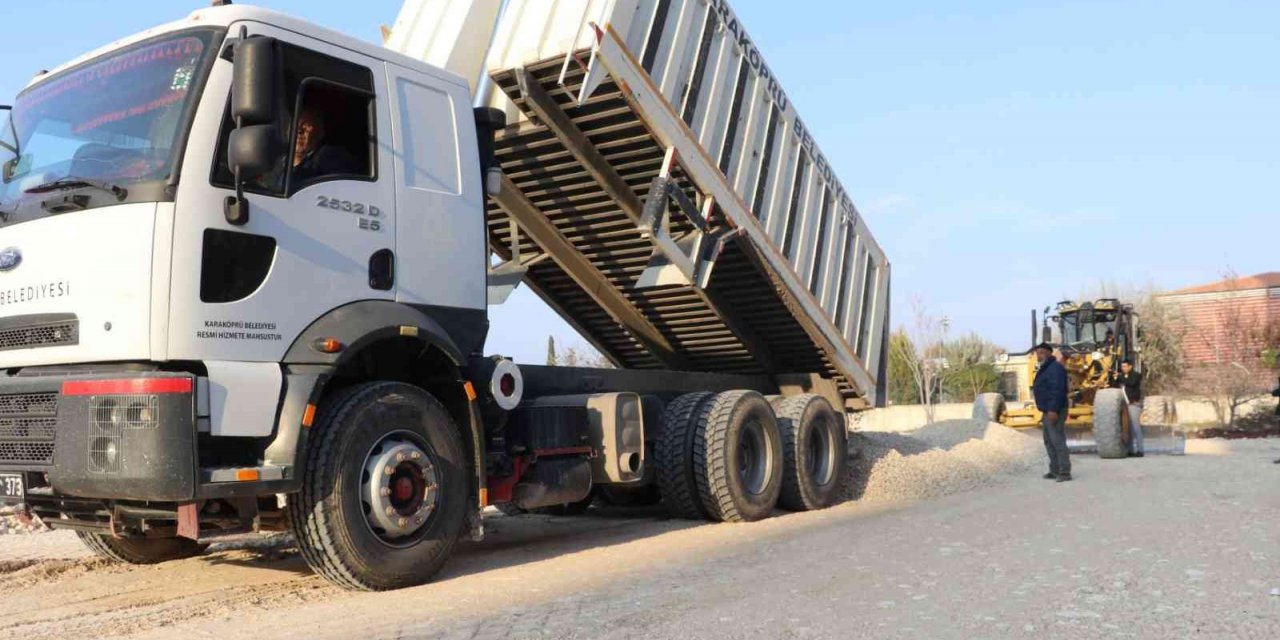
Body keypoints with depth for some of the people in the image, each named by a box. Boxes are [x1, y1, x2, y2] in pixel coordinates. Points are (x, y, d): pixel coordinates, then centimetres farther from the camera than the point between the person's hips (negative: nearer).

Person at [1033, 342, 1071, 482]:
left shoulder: (1055, 367, -14)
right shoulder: (1045, 369, 19)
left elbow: (1057, 390, -23)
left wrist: (1053, 410, -28)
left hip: (1054, 412, -11)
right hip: (1048, 412, 11)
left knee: (1058, 441, -11)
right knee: (1049, 442, 15)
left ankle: (1065, 472, -10)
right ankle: (1055, 470, 22)